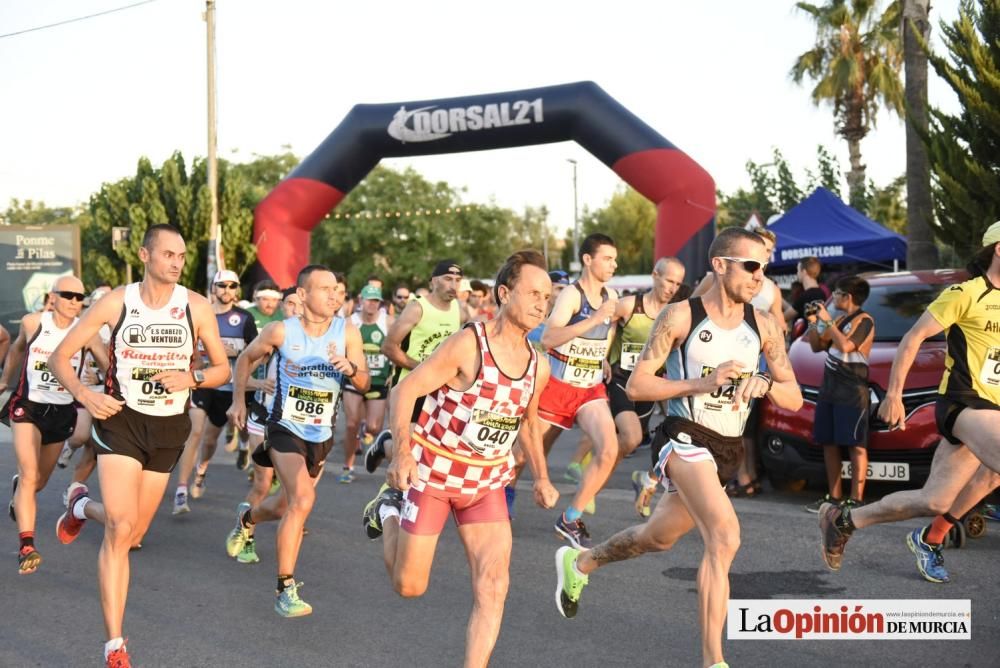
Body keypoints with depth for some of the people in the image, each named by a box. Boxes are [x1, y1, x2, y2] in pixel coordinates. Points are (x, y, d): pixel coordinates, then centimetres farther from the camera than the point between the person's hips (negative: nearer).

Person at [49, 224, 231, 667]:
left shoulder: (196, 307, -3)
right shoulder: (116, 302, -7)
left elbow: (222, 369, 4)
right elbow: (60, 357, -1)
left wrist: (192, 378, -17)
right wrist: (84, 394, -20)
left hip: (170, 427, 3)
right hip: (121, 419, -3)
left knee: (133, 533, 13)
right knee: (120, 529, -15)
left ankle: (83, 506, 48)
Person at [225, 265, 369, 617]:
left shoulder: (348, 332, -8)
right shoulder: (281, 331, -12)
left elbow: (364, 384, -7)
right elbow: (246, 358, 6)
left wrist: (350, 367, -28)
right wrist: (239, 399, 0)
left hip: (322, 435, 4)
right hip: (286, 428, -4)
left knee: (288, 508, 19)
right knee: (302, 500, -25)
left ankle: (247, 517, 56)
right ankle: (285, 590, -14)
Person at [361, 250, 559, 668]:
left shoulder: (538, 366, -1)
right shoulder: (468, 345, -20)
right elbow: (404, 392, -18)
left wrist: (541, 477, 9)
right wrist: (403, 454, -31)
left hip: (486, 482, 5)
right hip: (432, 472, -5)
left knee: (493, 583, -9)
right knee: (410, 586, 6)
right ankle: (390, 511, 35)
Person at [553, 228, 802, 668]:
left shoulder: (764, 326, 2)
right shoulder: (680, 317, -10)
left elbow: (794, 399, 5)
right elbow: (636, 386, -11)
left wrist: (764, 384, -17)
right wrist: (704, 383, -21)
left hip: (728, 450, 6)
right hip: (687, 438, -6)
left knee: (658, 538, 21)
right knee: (725, 537, -26)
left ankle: (578, 563, 48)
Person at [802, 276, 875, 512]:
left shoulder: (864, 320, -8)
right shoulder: (840, 321, 18)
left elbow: (845, 346, -22)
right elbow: (817, 346, 22)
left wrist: (827, 321, -15)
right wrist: (813, 323, 8)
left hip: (852, 392, -9)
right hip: (829, 389, 9)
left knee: (856, 445, -8)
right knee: (829, 443, 7)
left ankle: (855, 499, -10)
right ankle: (833, 496, 13)